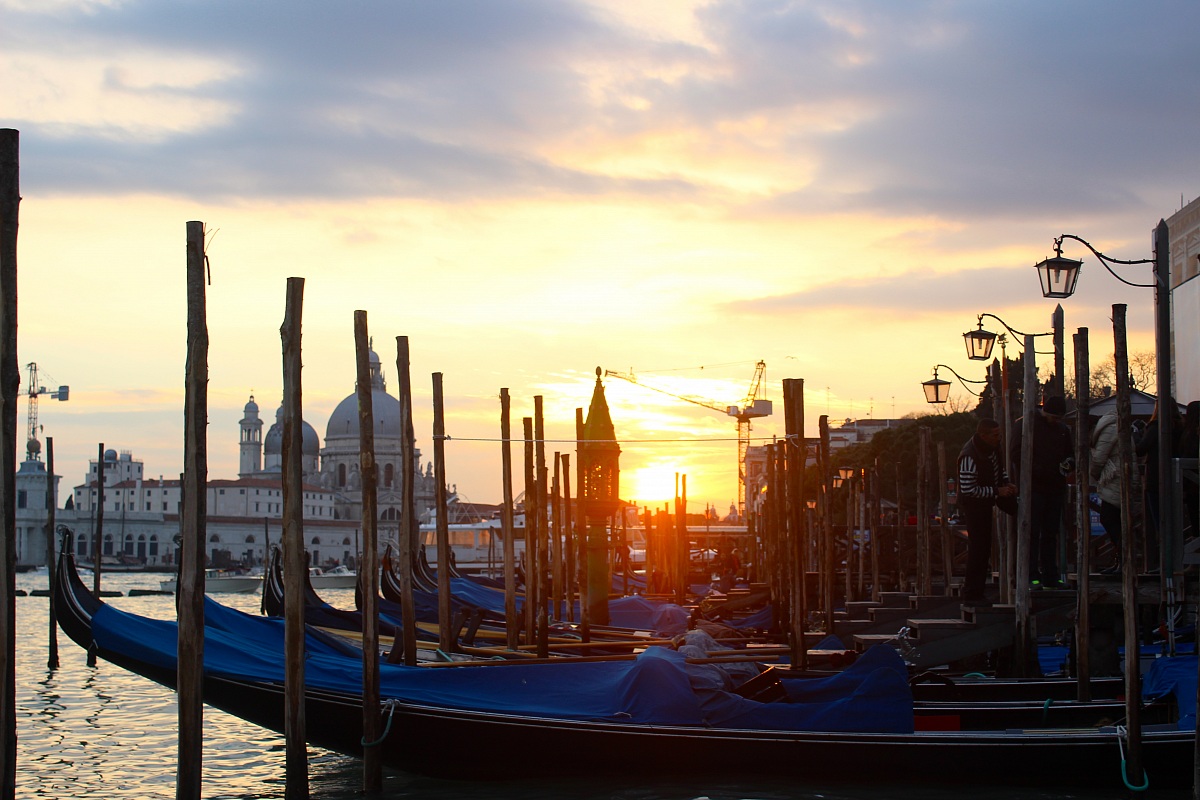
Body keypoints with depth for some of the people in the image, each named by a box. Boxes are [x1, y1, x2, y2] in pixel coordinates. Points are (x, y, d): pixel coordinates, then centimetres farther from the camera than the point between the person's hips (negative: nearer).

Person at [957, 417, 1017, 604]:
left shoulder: (992, 447, -2)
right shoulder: (969, 456, -31)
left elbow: (999, 467, 19)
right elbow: (968, 489, -29)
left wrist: (1006, 482, 1)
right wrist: (997, 491, -25)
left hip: (986, 501, 10)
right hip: (973, 505, -10)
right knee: (978, 548, -6)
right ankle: (971, 594, 1)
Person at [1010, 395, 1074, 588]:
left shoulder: (1063, 429, 15)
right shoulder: (1025, 425, -3)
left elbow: (1072, 454, 25)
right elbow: (1015, 453, -9)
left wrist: (1069, 464, 1)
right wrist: (1034, 471, -17)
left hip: (1055, 489, 6)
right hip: (1033, 488, -6)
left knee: (1051, 533, 9)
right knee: (1032, 532, -8)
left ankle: (1050, 576, 14)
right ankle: (1031, 575, -7)